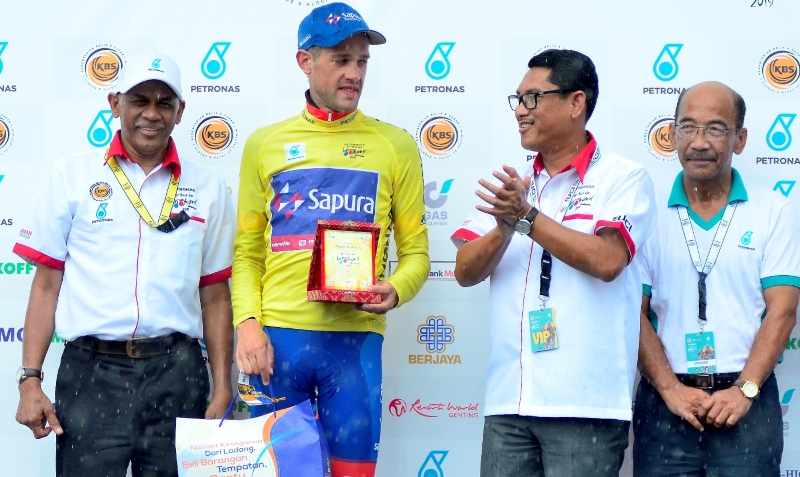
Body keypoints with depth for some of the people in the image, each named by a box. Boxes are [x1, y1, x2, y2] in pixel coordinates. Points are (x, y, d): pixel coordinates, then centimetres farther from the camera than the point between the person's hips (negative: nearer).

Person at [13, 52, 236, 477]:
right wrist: (30, 379, -2)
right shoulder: (71, 177, 6)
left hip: (177, 376, 1)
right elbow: (47, 284, 5)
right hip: (91, 372, -1)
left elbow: (215, 297, 11)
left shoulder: (208, 190, 10)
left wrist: (222, 391, 4)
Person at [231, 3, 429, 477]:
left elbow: (416, 251, 6)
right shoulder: (265, 144, 9)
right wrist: (248, 322, -6)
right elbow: (247, 251, 9)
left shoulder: (395, 144, 7)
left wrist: (395, 290, -14)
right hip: (277, 336, 1)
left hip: (356, 338, -1)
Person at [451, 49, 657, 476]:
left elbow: (606, 260, -16)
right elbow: (466, 272, 8)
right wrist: (504, 228, -10)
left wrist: (527, 217, -14)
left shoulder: (623, 178, -1)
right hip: (508, 399, 5)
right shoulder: (509, 184, 15)